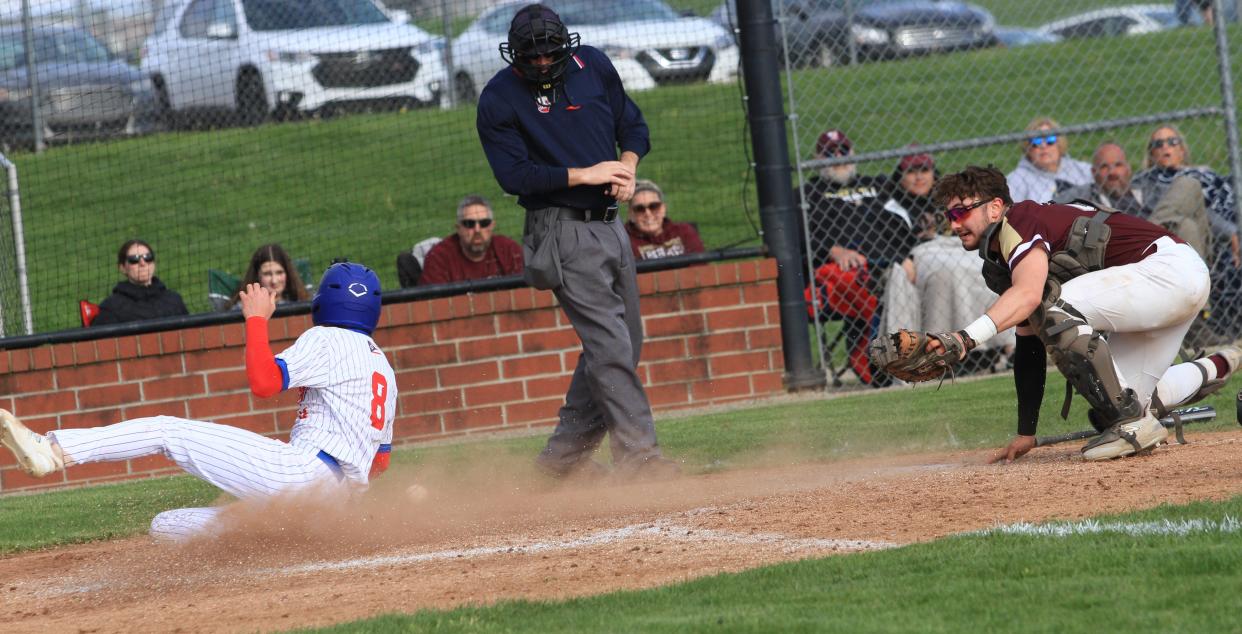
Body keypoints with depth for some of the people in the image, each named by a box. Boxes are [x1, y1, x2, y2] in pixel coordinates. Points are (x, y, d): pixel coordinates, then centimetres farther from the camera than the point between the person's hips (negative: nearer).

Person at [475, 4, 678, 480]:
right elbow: (514, 175, -16)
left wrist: (626, 165, -6)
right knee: (611, 345, -13)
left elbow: (633, 125, 15)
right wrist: (585, 175, -20)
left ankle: (565, 452, 18)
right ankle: (638, 454, -12)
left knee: (623, 344, 10)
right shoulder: (499, 99, -10)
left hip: (609, 223, 7)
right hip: (562, 230, -7)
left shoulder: (593, 66, 5)